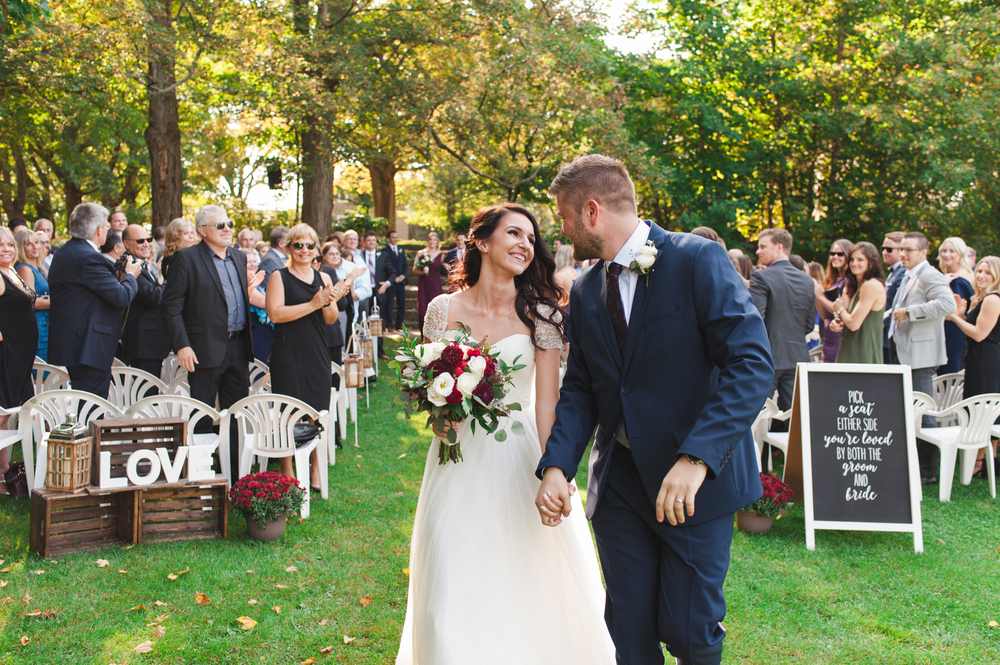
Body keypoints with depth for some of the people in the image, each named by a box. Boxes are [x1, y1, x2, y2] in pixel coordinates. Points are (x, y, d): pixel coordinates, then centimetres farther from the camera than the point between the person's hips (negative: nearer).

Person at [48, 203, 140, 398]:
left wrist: (118, 278, 10)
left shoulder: (64, 253, 15)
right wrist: (130, 276, -1)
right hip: (89, 350, -11)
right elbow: (122, 297, -20)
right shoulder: (89, 258, -18)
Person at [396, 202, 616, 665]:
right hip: (460, 459, 1)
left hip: (519, 461, -1)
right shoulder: (443, 310, -1)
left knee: (524, 587, 7)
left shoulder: (539, 313, -5)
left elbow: (548, 400, -7)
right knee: (458, 595, 6)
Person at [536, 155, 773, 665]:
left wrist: (696, 459, -29)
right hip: (618, 483, 5)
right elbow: (579, 390, 9)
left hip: (696, 484, -5)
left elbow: (752, 364, -18)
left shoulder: (699, 260, -11)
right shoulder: (585, 291, 8)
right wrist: (556, 465, -9)